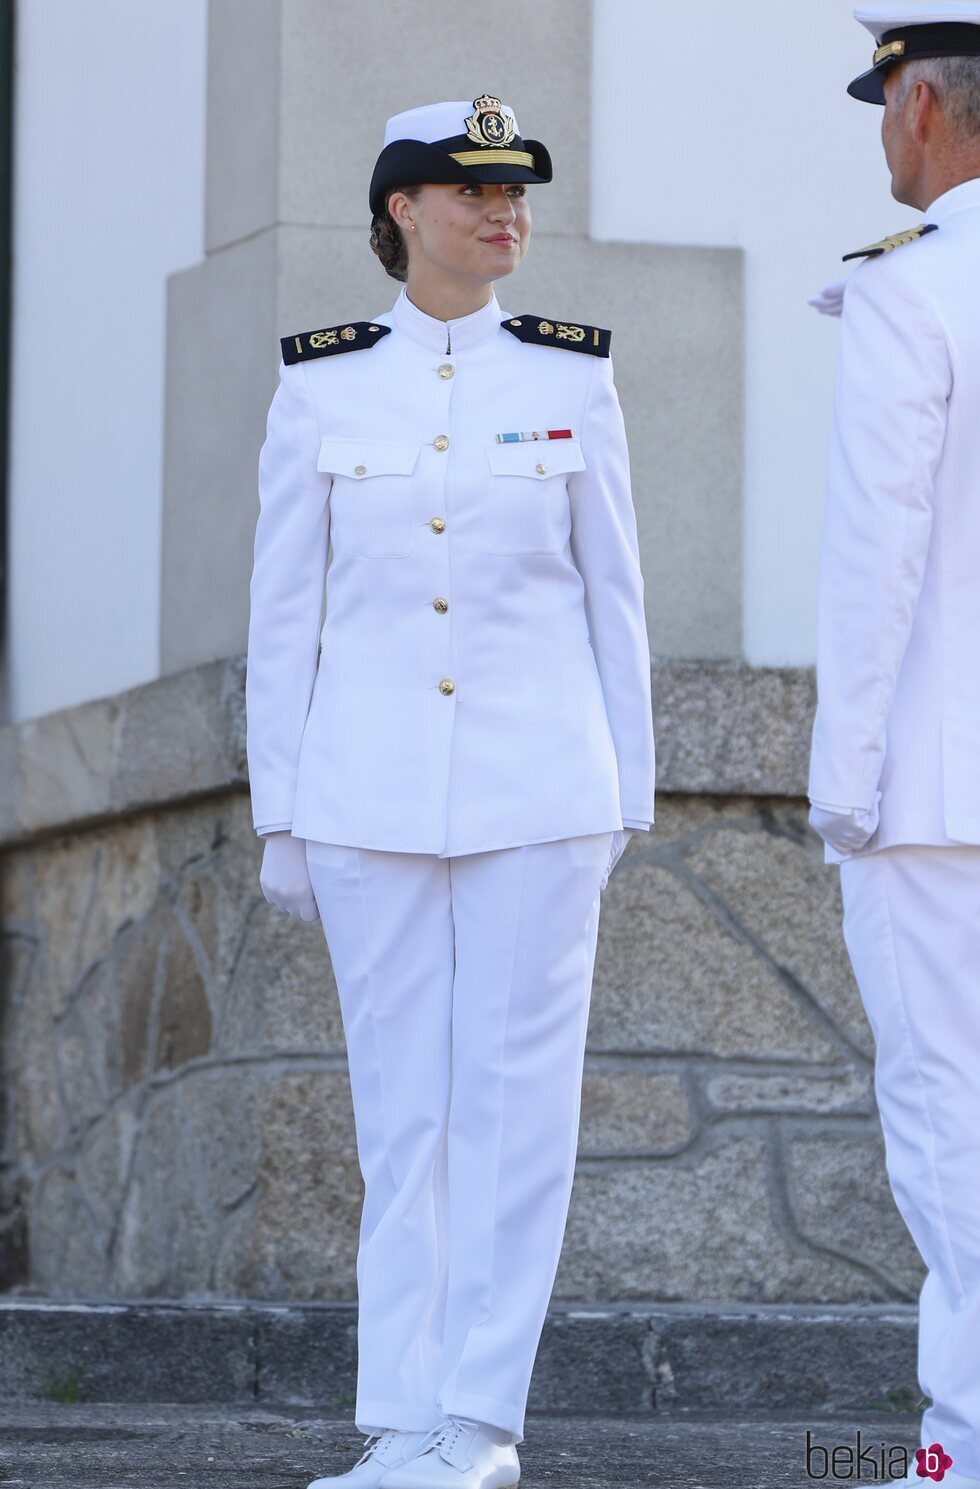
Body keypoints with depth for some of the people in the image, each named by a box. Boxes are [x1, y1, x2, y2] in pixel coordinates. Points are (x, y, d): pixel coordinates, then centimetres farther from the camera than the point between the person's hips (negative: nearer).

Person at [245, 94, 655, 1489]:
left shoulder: (572, 377, 3)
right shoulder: (320, 386, 3)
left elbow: (613, 597, 7)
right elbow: (283, 611, 6)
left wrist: (627, 795, 5)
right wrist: (281, 817, 3)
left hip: (538, 786, -1)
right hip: (372, 789, 1)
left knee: (516, 1098, -4)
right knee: (401, 1108, 3)